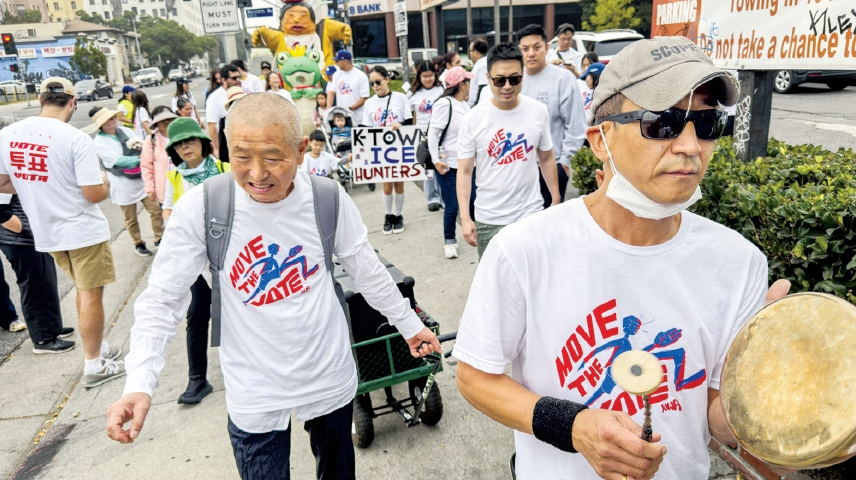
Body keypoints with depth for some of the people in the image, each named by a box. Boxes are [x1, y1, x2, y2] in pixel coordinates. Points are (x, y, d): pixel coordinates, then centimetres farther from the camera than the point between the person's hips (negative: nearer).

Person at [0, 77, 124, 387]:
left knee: (84, 290, 22)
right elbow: (94, 194, -20)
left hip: (46, 231, 6)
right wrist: (105, 184, 2)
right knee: (91, 295, 6)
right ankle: (94, 365, 17)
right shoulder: (76, 138, -19)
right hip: (82, 229, -6)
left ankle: (98, 347, 35)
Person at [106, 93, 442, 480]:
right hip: (255, 393, -1)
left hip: (330, 377, 2)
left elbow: (367, 271, 0)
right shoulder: (200, 208, -18)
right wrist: (139, 384, -22)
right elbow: (162, 300, -12)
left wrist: (408, 323, 8)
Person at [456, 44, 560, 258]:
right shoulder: (472, 119, -9)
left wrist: (556, 201, 10)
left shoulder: (539, 111, -2)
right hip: (489, 219, -1)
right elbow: (464, 172, -5)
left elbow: (546, 158, 9)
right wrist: (465, 217, -12)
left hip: (531, 214, 1)